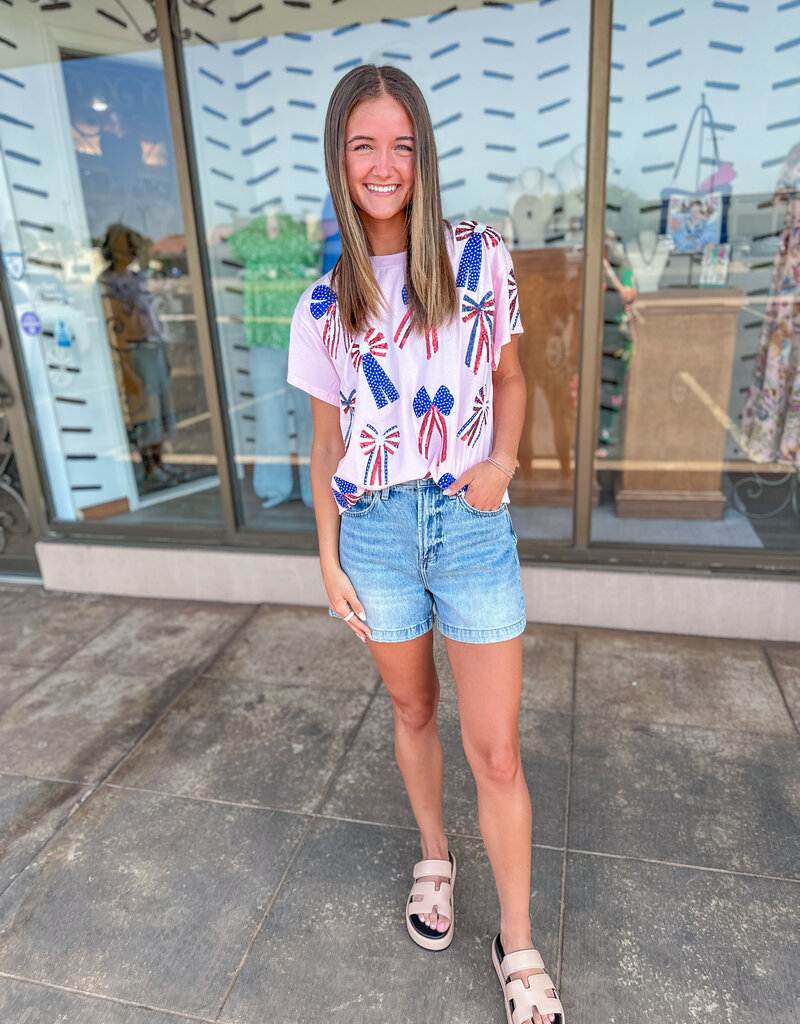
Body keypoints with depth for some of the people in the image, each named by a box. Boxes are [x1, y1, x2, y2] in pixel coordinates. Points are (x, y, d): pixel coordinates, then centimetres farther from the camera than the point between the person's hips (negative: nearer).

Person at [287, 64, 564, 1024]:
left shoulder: (480, 258, 1)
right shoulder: (325, 303, 3)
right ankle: (433, 856, 46)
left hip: (470, 524, -1)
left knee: (496, 749, 2)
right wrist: (329, 561, 4)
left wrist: (502, 461, -10)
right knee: (412, 710, 19)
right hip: (375, 530, 2)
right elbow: (325, 441, 7)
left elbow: (510, 380, 10)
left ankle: (518, 945, 26)